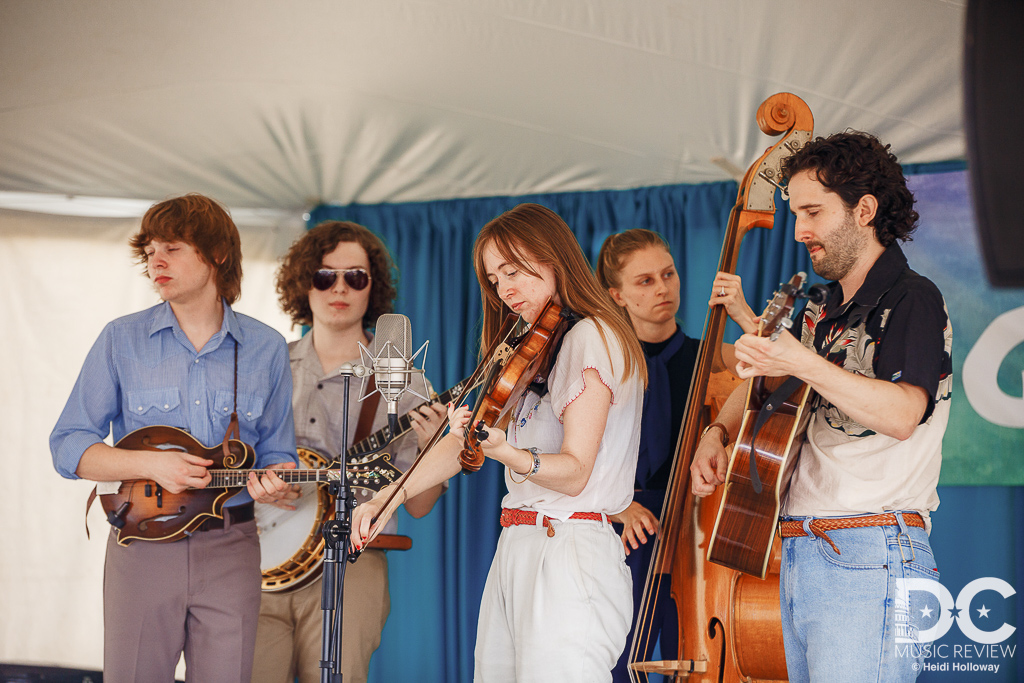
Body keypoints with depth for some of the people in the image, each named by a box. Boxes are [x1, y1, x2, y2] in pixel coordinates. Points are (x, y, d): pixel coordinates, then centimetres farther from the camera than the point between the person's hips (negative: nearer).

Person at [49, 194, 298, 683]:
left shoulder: (266, 349, 7)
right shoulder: (121, 340, 3)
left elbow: (276, 452, 14)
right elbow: (68, 447, 0)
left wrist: (272, 481, -10)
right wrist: (151, 464, -15)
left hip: (230, 551, 1)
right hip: (142, 546, -1)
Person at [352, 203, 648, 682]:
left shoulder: (592, 337, -7)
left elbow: (575, 471, -14)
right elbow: (463, 444, 15)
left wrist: (506, 452, -32)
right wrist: (387, 498, 4)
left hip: (568, 558, -8)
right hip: (514, 552, 8)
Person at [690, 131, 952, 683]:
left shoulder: (912, 299, -6)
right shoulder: (825, 315, 20)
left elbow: (902, 414, -22)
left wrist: (801, 363, -29)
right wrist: (718, 432, 11)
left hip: (867, 559, -8)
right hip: (799, 557, 8)